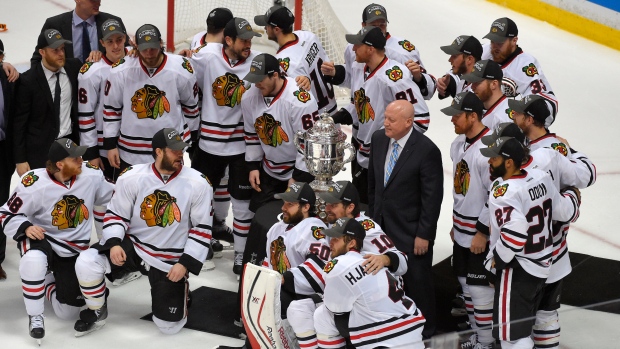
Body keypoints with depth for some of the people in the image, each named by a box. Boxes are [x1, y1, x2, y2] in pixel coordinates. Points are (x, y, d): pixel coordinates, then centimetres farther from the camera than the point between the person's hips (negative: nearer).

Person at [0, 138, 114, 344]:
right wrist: (26, 228, -30)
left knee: (68, 312, 0)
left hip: (76, 249, 3)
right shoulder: (34, 184, -23)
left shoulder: (91, 175, -15)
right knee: (34, 261, -41)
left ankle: (49, 282, 35)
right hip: (41, 239, -3)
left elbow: (113, 198, 4)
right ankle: (35, 316, -17)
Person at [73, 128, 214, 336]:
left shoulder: (198, 184, -13)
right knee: (86, 263, -24)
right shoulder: (131, 177, -12)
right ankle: (97, 312, 5)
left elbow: (202, 228, -7)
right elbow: (116, 215, -1)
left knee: (168, 325, -1)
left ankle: (180, 287, 34)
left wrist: (185, 264, -13)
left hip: (171, 259, -1)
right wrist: (114, 243, -19)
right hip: (133, 244, 1)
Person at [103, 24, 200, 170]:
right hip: (130, 152, 0)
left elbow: (191, 104, 4)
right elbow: (111, 108, -1)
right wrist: (110, 144, -1)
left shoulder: (181, 70, -10)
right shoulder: (120, 71, -11)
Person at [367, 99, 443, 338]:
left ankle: (424, 330, 29)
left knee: (417, 283, 10)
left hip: (411, 231, -5)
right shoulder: (378, 139, -1)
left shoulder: (427, 150, -20)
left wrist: (424, 235, -15)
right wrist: (372, 215, 13)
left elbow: (433, 198, -17)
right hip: (382, 226, 5)